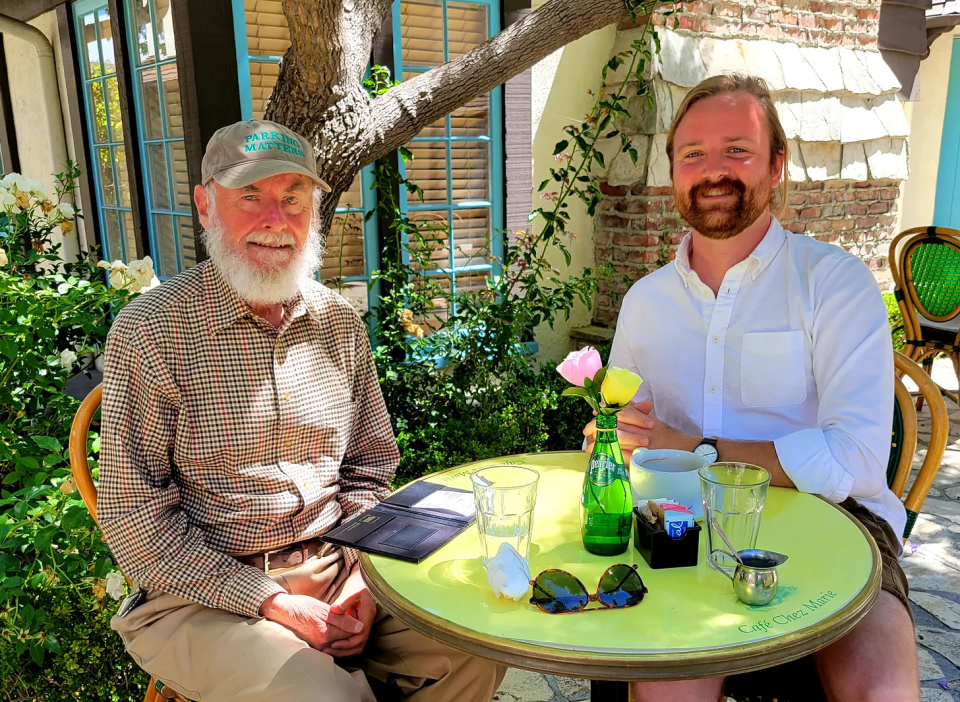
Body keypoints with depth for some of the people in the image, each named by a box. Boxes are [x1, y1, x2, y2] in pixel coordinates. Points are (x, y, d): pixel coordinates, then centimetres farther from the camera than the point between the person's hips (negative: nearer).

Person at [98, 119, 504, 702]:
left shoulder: (340, 322, 4)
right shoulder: (150, 331, -12)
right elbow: (134, 518, -12)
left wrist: (364, 578, -5)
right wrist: (271, 602, -16)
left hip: (336, 566, 5)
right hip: (203, 595, -4)